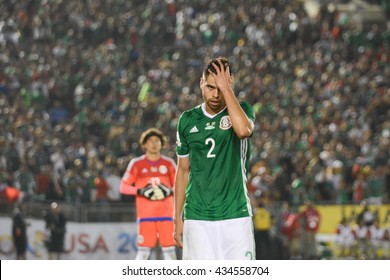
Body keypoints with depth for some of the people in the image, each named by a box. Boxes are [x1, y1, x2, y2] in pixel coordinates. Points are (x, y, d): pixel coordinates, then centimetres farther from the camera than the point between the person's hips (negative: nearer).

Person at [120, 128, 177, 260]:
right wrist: (140, 191, -14)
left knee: (169, 248, -1)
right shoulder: (136, 164, 4)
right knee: (144, 249, -6)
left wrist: (170, 191, -8)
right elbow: (123, 187, 2)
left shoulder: (169, 163, 10)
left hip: (166, 213, 2)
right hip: (146, 214, -2)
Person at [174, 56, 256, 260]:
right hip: (197, 218, 2)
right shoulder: (188, 120, 10)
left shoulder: (242, 111, 2)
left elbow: (243, 130, -24)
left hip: (235, 216, -2)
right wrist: (177, 219, 13)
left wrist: (226, 88, -18)